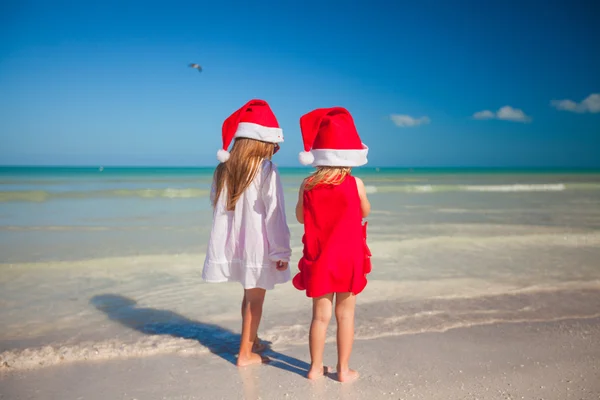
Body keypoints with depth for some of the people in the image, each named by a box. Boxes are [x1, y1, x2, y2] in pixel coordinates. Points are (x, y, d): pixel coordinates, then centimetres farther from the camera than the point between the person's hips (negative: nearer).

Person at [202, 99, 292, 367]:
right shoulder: (266, 170, -14)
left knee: (250, 293, 24)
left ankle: (252, 341, 40)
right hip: (258, 247, -6)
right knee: (255, 298, 8)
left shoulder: (224, 168, 4)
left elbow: (216, 203, 13)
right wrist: (281, 251, -10)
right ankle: (245, 354, 19)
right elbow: (274, 213, -15)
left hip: (232, 244, 6)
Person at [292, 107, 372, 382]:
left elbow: (300, 217, 5)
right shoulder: (354, 184, -12)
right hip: (349, 258, -1)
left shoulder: (308, 186, -8)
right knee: (345, 315, 10)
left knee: (320, 315, 12)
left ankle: (315, 367, 23)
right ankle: (344, 369, 20)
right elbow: (365, 212, 4)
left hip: (318, 260, 2)